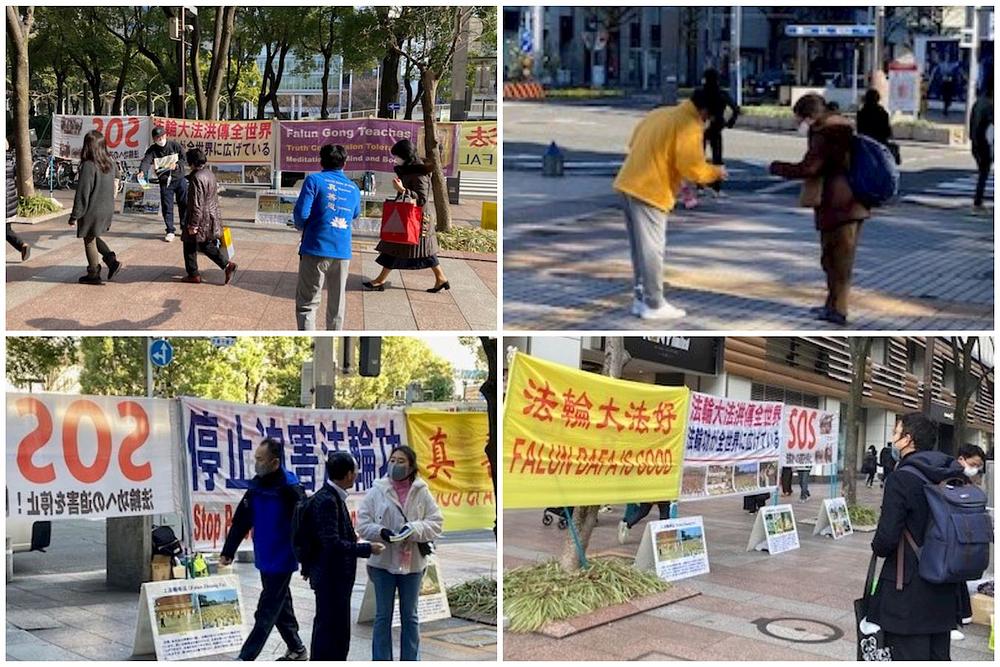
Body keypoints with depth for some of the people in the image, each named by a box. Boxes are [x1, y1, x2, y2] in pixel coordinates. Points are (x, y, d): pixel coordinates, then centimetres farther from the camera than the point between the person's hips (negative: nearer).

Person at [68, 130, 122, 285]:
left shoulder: (88, 166, -23)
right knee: (94, 238, 24)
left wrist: (75, 216, -12)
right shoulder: (110, 162, -2)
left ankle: (93, 275, 20)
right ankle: (112, 261, 12)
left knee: (89, 241, 11)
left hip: (92, 212, -7)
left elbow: (82, 194, -20)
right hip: (107, 209, 7)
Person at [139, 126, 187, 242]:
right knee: (167, 207, 0)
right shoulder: (152, 150, -5)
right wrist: (142, 171, -41)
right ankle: (170, 231, 10)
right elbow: (146, 161, -20)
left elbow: (184, 157, -2)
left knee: (184, 204, 6)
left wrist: (177, 165, -22)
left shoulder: (175, 145, -4)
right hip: (165, 182, 0)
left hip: (179, 179, 0)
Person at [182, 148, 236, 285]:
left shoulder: (197, 178, -22)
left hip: (201, 219, -9)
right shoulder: (210, 174, 6)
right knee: (206, 245, 18)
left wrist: (193, 225, -19)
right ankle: (226, 265, 8)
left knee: (190, 246, 8)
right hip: (212, 216, 9)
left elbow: (197, 204, -23)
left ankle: (193, 275, 16)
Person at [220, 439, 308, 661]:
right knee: (281, 608, 18)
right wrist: (228, 552, 7)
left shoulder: (289, 489, -18)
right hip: (265, 560, 7)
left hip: (281, 562, -7)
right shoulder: (256, 486, 3)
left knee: (266, 613, -3)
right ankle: (297, 650, 32)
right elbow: (241, 521, 8)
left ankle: (245, 658, 0)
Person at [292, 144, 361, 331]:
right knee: (337, 304, 15)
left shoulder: (314, 180, -4)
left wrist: (301, 227, 8)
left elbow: (301, 213, -11)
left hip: (316, 250, -4)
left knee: (307, 303, 0)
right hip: (343, 253, 4)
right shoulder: (353, 188, 10)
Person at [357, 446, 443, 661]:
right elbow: (362, 524, -3)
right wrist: (380, 532, -21)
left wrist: (414, 529, -21)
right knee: (383, 616, 8)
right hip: (383, 562, -1)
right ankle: (381, 662, 16)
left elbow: (436, 523, -4)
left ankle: (410, 661, 23)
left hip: (412, 562, 1)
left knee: (410, 616, 13)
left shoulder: (422, 493, -3)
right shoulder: (376, 491, -4)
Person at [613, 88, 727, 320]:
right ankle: (654, 305, 2)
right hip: (650, 191, -9)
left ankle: (642, 299, 19)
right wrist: (715, 172, 2)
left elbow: (634, 142, 22)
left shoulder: (660, 113, 16)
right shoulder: (690, 127, -11)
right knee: (651, 248, -3)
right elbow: (692, 167, -16)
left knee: (640, 247, 14)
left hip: (630, 184, 9)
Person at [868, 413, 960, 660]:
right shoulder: (952, 477, 4)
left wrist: (878, 548, 2)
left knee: (910, 656, -1)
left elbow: (887, 537, -19)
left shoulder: (901, 479, -17)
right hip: (944, 590, 7)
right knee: (939, 655, 15)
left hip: (909, 591, -7)